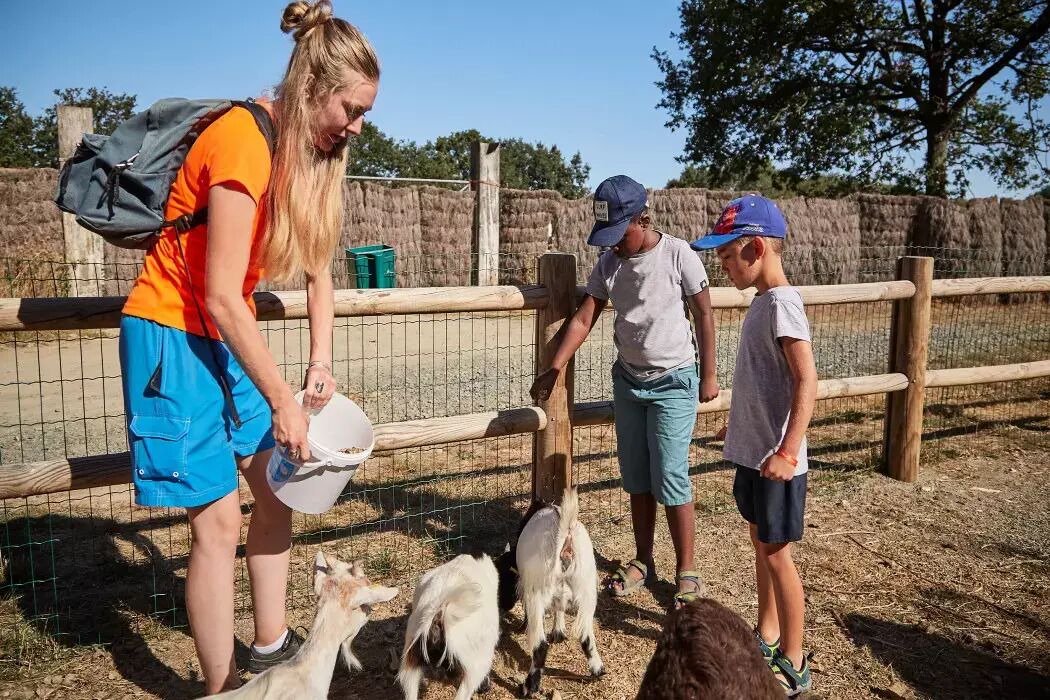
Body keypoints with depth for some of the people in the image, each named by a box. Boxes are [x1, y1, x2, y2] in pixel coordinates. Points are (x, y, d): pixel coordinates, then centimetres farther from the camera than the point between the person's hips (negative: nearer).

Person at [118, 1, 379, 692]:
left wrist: (321, 366, 0)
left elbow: (319, 269, 9)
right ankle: (223, 688, 10)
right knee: (219, 518, -7)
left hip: (229, 333, 9)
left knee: (278, 486, 12)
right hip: (173, 333, -9)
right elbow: (220, 297, -25)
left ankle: (271, 645, 27)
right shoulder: (244, 140, -23)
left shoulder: (315, 153, 4)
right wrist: (282, 401, -19)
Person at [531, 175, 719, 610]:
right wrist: (554, 369, -12)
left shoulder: (677, 255, -13)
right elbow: (583, 319, -2)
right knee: (636, 478, 11)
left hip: (673, 381, -5)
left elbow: (704, 316, -6)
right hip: (627, 378, 5)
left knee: (670, 479, -5)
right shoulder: (608, 263, -1)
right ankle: (643, 561, 26)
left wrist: (708, 376, -3)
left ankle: (686, 571, 11)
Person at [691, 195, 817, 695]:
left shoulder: (782, 302, -19)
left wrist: (788, 452, -30)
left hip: (775, 459, -9)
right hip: (752, 451, 9)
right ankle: (766, 637, 36)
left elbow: (806, 381, -25)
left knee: (776, 553, 2)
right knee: (760, 544, 19)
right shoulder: (763, 301, 9)